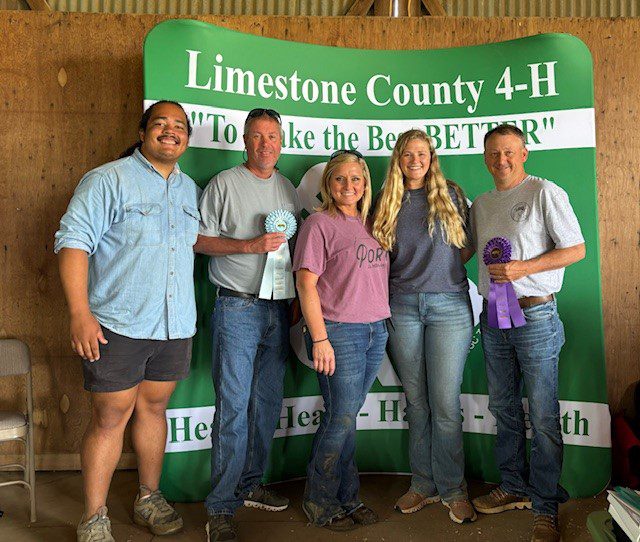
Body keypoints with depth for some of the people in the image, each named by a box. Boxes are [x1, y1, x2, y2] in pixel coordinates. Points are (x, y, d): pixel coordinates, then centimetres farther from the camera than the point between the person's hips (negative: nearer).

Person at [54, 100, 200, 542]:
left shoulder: (191, 189, 14)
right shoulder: (108, 180, -5)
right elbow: (74, 241, -11)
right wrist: (80, 313, -18)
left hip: (176, 326, 5)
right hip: (118, 324, -5)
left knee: (154, 408, 17)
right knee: (110, 418, 2)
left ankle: (149, 499, 33)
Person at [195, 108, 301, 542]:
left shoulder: (288, 189, 15)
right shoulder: (224, 183, 0)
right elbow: (199, 239, -5)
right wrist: (250, 246, -16)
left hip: (278, 309, 5)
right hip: (238, 307, -5)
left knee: (267, 404, 10)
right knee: (234, 406, -6)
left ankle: (251, 485, 27)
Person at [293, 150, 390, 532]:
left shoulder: (370, 224, 16)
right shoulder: (319, 224, -4)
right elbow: (306, 283, -10)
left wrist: (384, 322, 13)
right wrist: (320, 339, -15)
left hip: (376, 330, 6)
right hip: (339, 332, -6)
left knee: (345, 417, 13)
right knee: (343, 419, -1)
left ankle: (346, 498, 25)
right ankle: (321, 503, 17)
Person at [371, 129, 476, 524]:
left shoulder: (451, 195, 6)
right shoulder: (388, 202, 11)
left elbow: (469, 243, 11)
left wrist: (443, 268, -1)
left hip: (448, 305, -2)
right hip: (403, 308, 2)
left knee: (445, 405, -2)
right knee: (417, 403, 9)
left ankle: (453, 491, 14)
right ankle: (423, 485, 21)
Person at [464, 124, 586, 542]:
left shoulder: (545, 193, -4)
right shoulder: (481, 204, 14)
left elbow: (577, 249, -8)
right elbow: (465, 251, 23)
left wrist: (523, 268, -17)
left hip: (535, 316, -6)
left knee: (543, 417, 0)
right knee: (504, 409, 14)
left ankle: (545, 507, 13)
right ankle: (515, 488, 29)